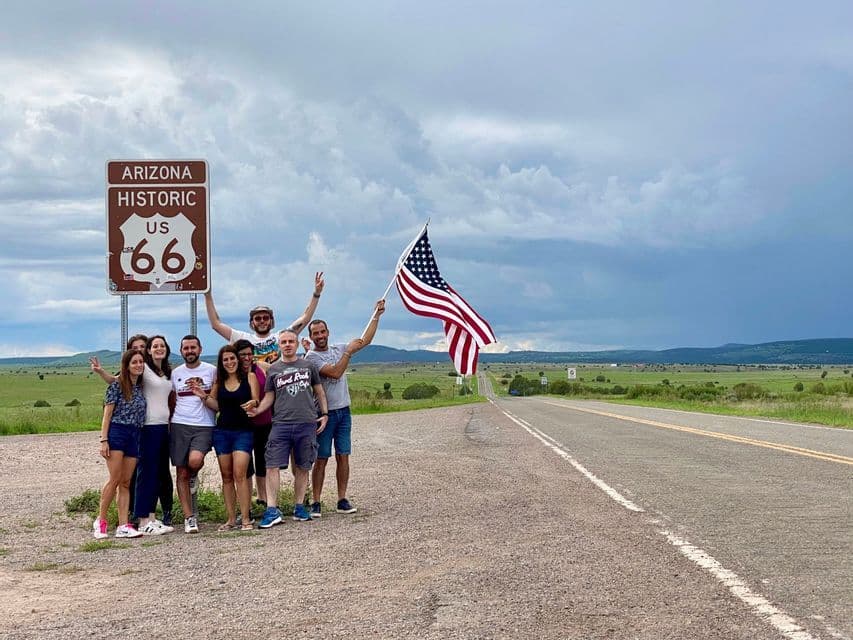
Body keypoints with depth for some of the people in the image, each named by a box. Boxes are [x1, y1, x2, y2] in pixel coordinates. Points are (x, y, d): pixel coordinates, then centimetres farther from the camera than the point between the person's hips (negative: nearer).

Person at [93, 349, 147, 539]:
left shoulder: (140, 387, 15)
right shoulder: (117, 385, -2)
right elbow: (107, 413, -5)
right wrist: (104, 440, -11)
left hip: (134, 436, 6)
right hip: (117, 432, -6)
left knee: (126, 482, 3)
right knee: (115, 479, -11)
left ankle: (123, 525, 1)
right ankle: (100, 521, 0)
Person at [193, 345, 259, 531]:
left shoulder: (249, 377, 1)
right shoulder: (219, 381, 10)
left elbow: (257, 402, 0)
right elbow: (216, 405, 15)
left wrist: (253, 403, -22)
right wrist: (204, 396, -1)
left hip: (243, 431, -4)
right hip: (222, 431, 4)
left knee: (239, 474, -14)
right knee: (226, 476, 6)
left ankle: (246, 519, -12)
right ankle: (231, 518, 12)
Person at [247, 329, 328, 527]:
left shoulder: (309, 366, 10)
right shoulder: (273, 369, 10)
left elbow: (319, 391, 17)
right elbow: (269, 397, 10)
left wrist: (324, 414, 9)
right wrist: (257, 409, -7)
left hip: (307, 424, 1)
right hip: (281, 424, 0)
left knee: (302, 468, 7)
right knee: (272, 466, -10)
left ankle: (299, 507, 18)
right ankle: (272, 510, -9)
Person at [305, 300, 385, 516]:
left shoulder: (338, 349, 10)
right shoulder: (312, 356, -10)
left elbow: (364, 341, 11)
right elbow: (335, 372, -21)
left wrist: (376, 315, 7)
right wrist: (348, 352, -14)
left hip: (344, 411, 5)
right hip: (324, 413, -5)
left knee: (343, 456, 5)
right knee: (321, 459, -2)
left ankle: (342, 500, 10)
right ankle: (315, 502, 2)